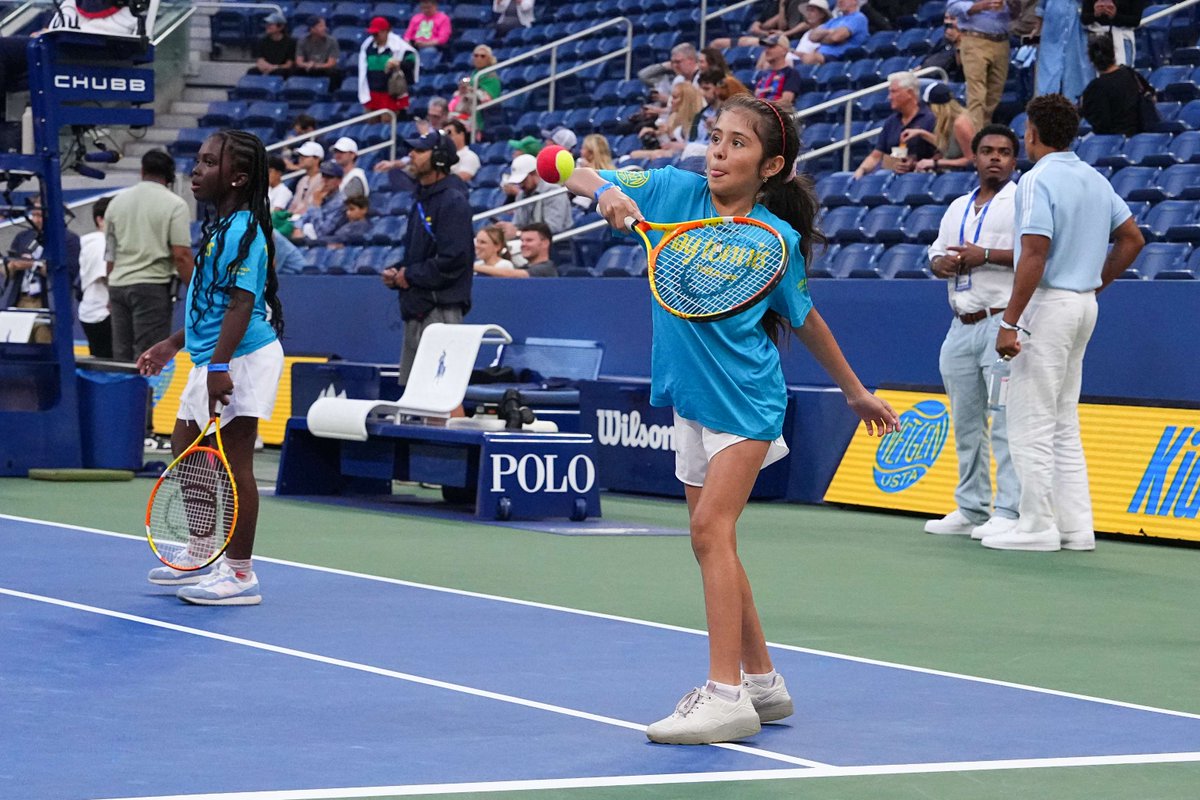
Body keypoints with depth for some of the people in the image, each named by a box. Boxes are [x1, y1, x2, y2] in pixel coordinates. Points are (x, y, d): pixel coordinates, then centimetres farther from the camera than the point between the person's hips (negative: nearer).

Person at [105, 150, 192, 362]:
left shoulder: (117, 201, 10)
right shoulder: (174, 204, -6)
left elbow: (110, 254, 16)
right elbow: (181, 255, -13)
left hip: (118, 284, 5)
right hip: (153, 285, -5)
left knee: (122, 357, 10)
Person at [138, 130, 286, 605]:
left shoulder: (242, 230, -16)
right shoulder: (218, 226, 15)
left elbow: (241, 303, -23)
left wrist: (219, 366, -28)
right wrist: (173, 344, 26)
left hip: (241, 358, -11)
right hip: (211, 359, 11)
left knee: (233, 463, -6)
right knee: (186, 453, 19)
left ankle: (240, 574, -1)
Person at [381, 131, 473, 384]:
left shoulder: (453, 200, -12)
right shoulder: (423, 199, 18)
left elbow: (452, 260, -21)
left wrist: (410, 275, -12)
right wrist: (396, 272, 7)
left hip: (441, 308, -10)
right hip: (416, 310, 10)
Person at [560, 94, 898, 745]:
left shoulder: (776, 239, -12)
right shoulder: (673, 192, -2)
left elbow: (805, 320, 3)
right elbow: (580, 176, 2)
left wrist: (857, 393, 12)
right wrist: (607, 191, -21)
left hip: (746, 398, -7)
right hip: (692, 397, 7)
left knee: (711, 528, -18)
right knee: (711, 541, 12)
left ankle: (727, 695, -21)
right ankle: (761, 681, 25)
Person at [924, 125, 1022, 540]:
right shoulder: (958, 207, 21)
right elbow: (935, 255, 24)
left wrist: (987, 255, -17)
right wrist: (942, 264, 1)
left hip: (1003, 323, -8)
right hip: (962, 327, 8)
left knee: (1006, 422, -11)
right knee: (966, 423, 10)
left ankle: (1009, 512, -11)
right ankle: (970, 509, 16)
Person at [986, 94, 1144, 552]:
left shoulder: (1038, 180, -14)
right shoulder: (1096, 180, 11)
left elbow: (1034, 256, -21)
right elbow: (1132, 239, 16)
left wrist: (1010, 322, -20)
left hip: (1047, 304, -8)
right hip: (1083, 306, 8)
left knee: (1030, 422, -3)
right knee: (1064, 424, 13)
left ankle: (1038, 527, -2)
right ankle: (1076, 527, 12)